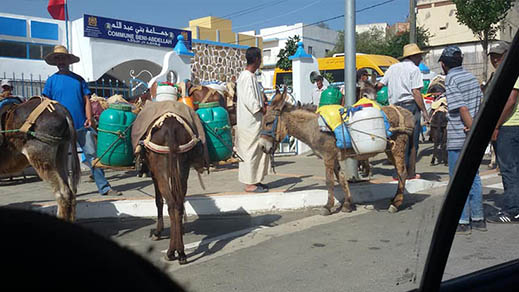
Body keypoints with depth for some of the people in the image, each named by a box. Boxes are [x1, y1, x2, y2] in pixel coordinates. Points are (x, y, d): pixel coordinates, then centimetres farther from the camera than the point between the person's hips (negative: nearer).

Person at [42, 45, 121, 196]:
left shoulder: (78, 79, 11)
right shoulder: (51, 80, 6)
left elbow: (87, 100, 9)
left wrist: (89, 118, -5)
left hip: (82, 126, 1)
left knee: (92, 155, -2)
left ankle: (104, 187, 0)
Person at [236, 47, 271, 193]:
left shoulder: (251, 76, 14)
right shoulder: (246, 77, -16)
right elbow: (249, 100, -22)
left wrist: (263, 104, 9)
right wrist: (263, 109, -11)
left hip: (254, 121, 10)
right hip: (249, 122, -10)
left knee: (259, 150, 15)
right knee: (250, 151, -3)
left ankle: (254, 180, 23)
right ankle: (249, 184, 4)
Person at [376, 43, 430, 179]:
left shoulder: (392, 68, 16)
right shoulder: (414, 69, -3)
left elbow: (380, 85, 13)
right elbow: (415, 92, -11)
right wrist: (424, 111, -10)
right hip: (410, 106, -6)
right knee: (412, 142, 0)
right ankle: (410, 173, 3)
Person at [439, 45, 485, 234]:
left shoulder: (451, 80, -12)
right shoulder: (471, 77, 12)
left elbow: (462, 108, -20)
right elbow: (481, 103, 11)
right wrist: (476, 129, 6)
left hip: (458, 139, -8)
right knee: (473, 177, 15)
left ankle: (463, 222, 5)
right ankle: (478, 219, 22)